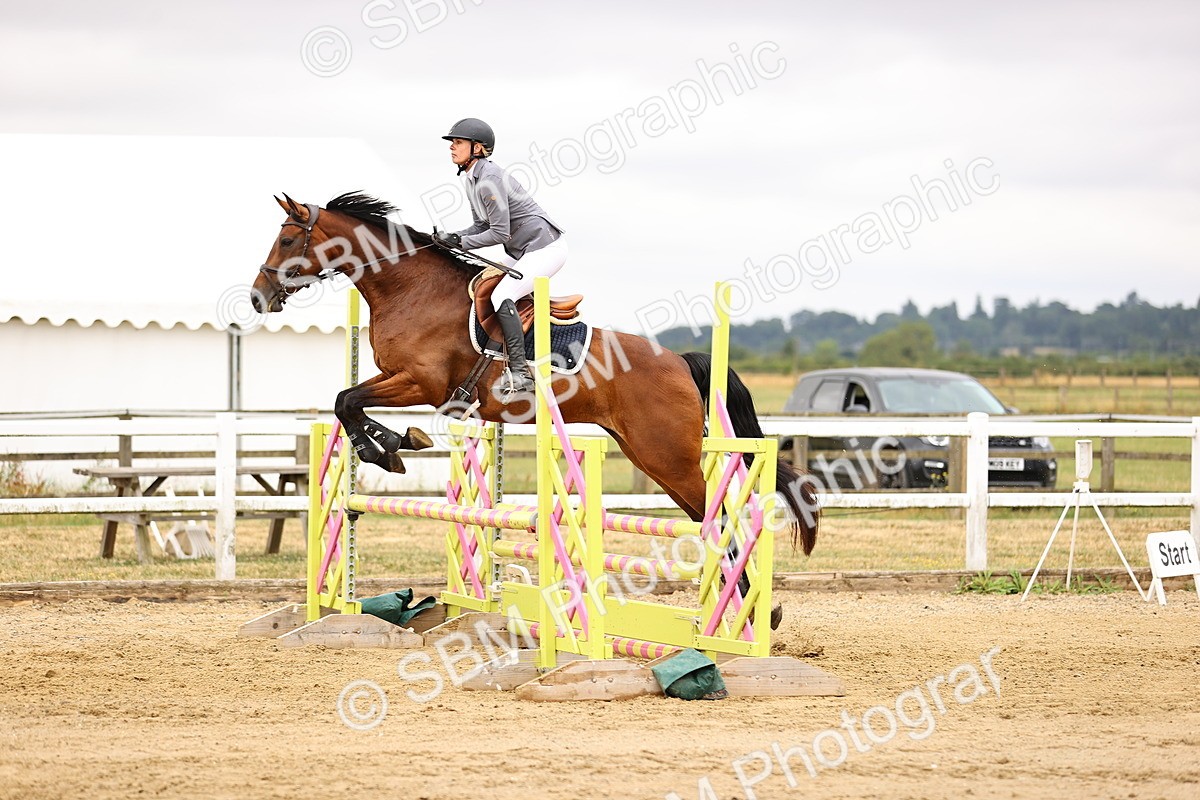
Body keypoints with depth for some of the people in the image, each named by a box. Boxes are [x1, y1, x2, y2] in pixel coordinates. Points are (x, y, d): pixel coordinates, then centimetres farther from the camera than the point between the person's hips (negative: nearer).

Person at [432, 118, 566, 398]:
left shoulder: (488, 181, -22)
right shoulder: (469, 178, 9)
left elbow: (500, 233, -22)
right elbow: (482, 226, 14)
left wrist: (461, 242, -16)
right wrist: (451, 237, -2)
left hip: (545, 247, -11)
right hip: (524, 253, 11)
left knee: (501, 296, -23)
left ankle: (520, 373, -26)